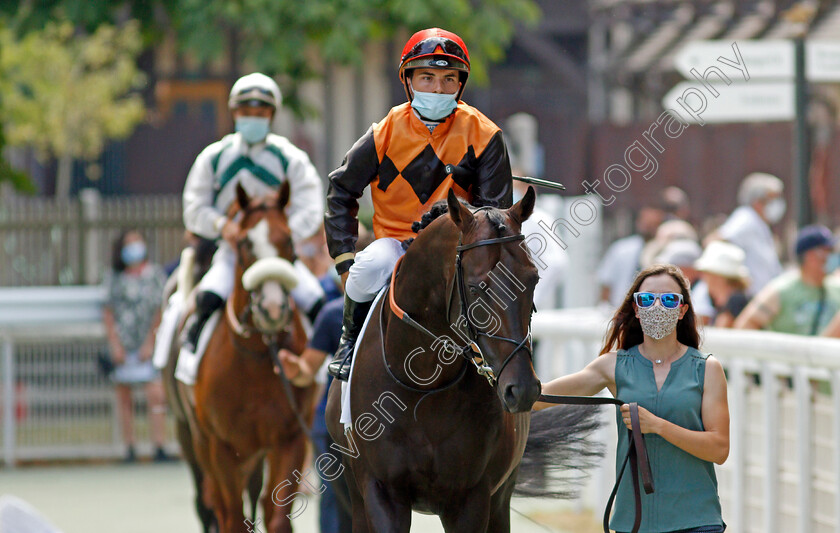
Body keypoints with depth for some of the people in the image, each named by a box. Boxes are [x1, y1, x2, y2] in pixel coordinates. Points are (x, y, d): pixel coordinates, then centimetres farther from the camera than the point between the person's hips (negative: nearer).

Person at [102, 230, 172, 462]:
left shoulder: (155, 274, 4)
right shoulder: (114, 278, 8)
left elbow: (160, 311, 2)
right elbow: (108, 312, 8)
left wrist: (150, 343, -5)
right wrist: (115, 345, -3)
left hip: (148, 343, -2)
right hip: (122, 344, 2)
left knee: (156, 394, -12)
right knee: (123, 395, 2)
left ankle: (159, 447, -13)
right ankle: (129, 447, 10)